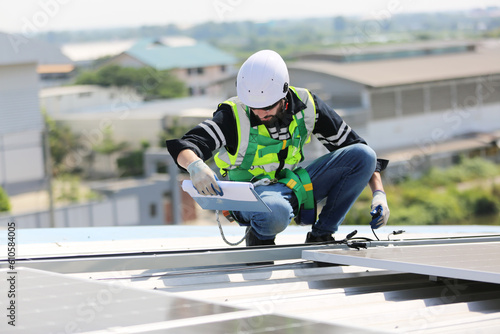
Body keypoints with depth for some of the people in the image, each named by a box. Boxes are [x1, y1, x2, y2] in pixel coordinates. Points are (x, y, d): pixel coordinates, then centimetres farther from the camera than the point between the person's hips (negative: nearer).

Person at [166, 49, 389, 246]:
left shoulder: (305, 106, -7)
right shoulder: (235, 116, -18)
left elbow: (352, 145, 1)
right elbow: (185, 147, -29)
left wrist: (379, 194, -10)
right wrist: (195, 166, -54)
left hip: (294, 187, 5)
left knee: (364, 155, -13)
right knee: (275, 213, -44)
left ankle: (321, 235, -4)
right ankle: (259, 236, -4)